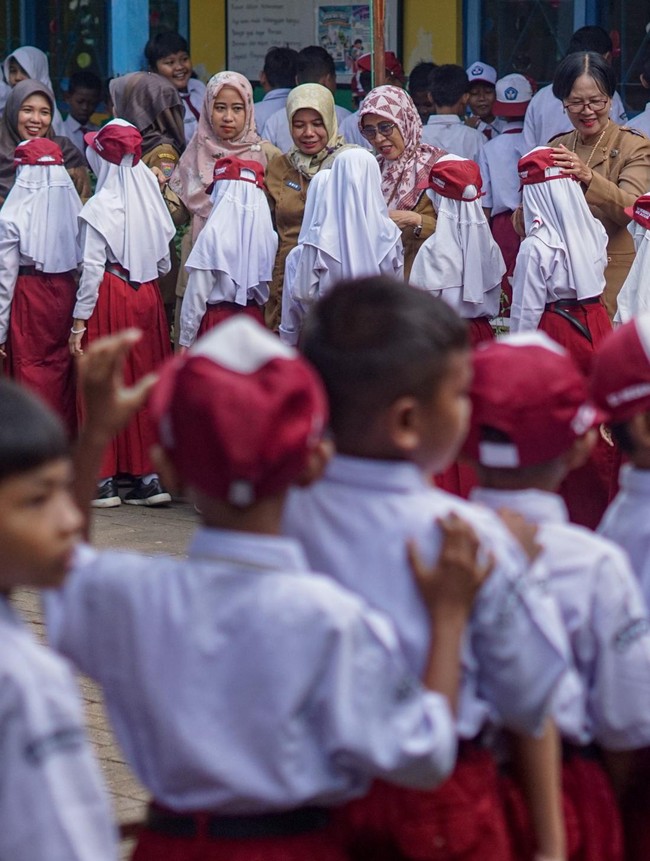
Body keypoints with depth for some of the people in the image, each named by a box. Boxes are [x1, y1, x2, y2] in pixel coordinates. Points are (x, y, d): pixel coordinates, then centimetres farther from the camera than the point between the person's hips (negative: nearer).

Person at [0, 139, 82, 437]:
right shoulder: (73, 207, -3)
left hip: (29, 298, -4)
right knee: (62, 370, 16)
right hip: (66, 294, 4)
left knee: (32, 375, 5)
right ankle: (68, 438, 24)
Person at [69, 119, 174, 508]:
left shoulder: (101, 207, -14)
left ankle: (105, 480, 3)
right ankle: (149, 474, 10)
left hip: (109, 300, -5)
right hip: (148, 297, 5)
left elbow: (92, 268, -14)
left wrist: (79, 320, -10)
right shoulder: (151, 199, 3)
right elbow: (165, 263, 8)